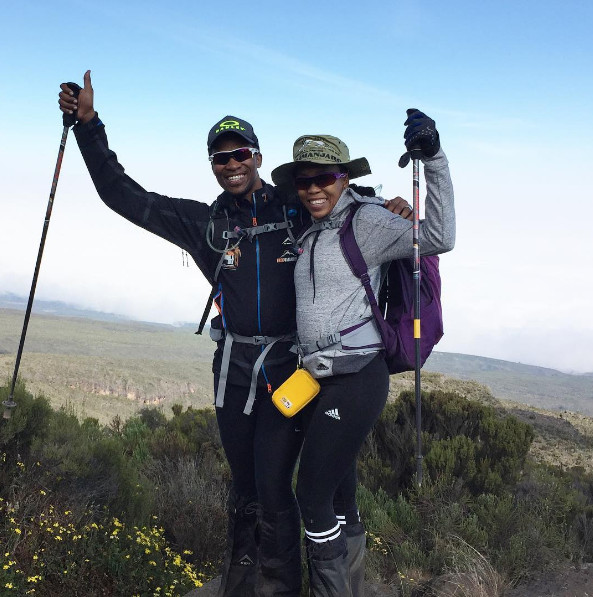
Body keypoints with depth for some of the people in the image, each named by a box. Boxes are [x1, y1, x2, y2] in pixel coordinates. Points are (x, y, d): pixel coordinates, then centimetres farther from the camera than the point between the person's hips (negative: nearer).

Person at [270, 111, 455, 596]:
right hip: (324, 379, 8)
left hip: (356, 380, -8)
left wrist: (434, 159, -24)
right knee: (338, 490, 18)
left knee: (314, 495, -2)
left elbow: (439, 238, -19)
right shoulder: (311, 235, 14)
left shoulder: (364, 221, -9)